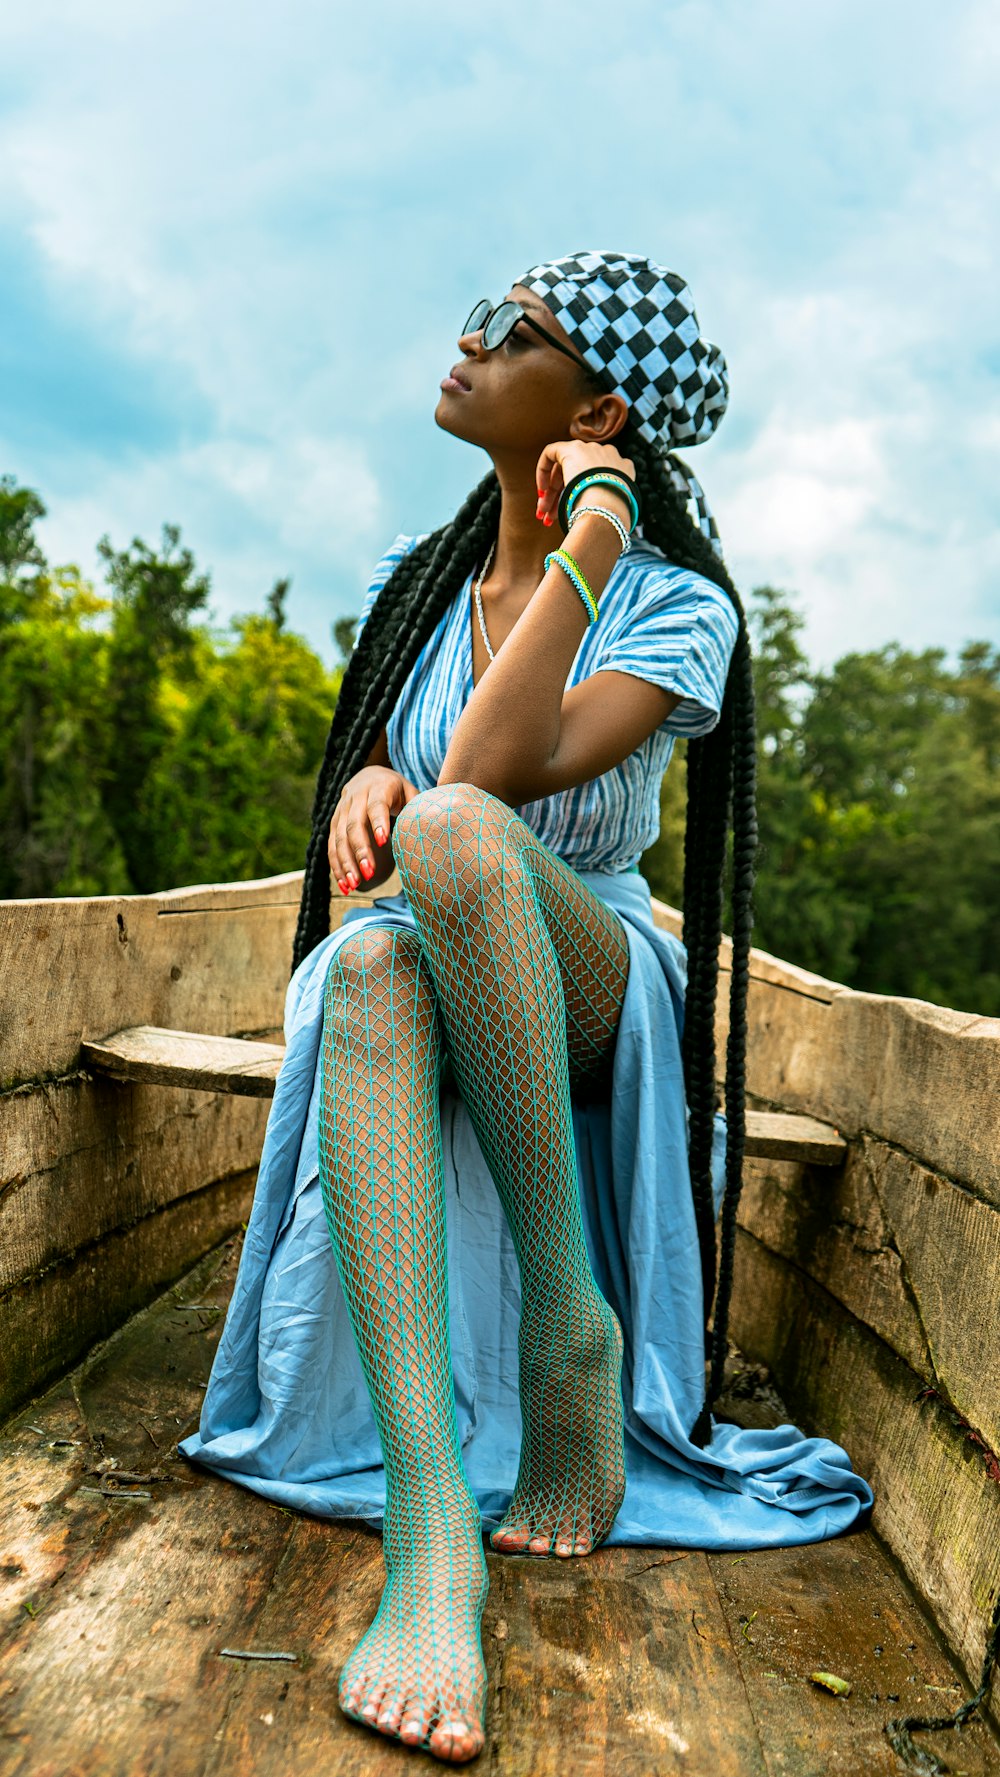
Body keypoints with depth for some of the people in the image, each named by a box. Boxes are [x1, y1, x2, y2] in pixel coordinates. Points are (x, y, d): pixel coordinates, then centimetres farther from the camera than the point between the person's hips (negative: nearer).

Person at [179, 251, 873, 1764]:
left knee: (454, 832, -38)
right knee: (374, 961, -37)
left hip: (584, 987, -3)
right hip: (422, 988, 4)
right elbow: (371, 760, 11)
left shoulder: (679, 607, -8)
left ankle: (572, 1332, -28)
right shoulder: (419, 575, 9)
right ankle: (430, 1532, -49)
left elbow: (495, 770, -24)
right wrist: (364, 780, -15)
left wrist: (594, 531, -19)